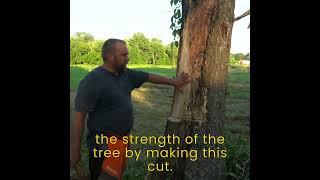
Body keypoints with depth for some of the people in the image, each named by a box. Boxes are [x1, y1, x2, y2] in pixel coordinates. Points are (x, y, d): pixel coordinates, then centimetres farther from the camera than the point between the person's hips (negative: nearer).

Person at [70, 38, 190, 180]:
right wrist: (74, 150, -19)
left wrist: (173, 82, 14)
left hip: (123, 139, 8)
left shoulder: (126, 74, 2)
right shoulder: (92, 81, -21)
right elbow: (79, 116, -21)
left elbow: (149, 77, 12)